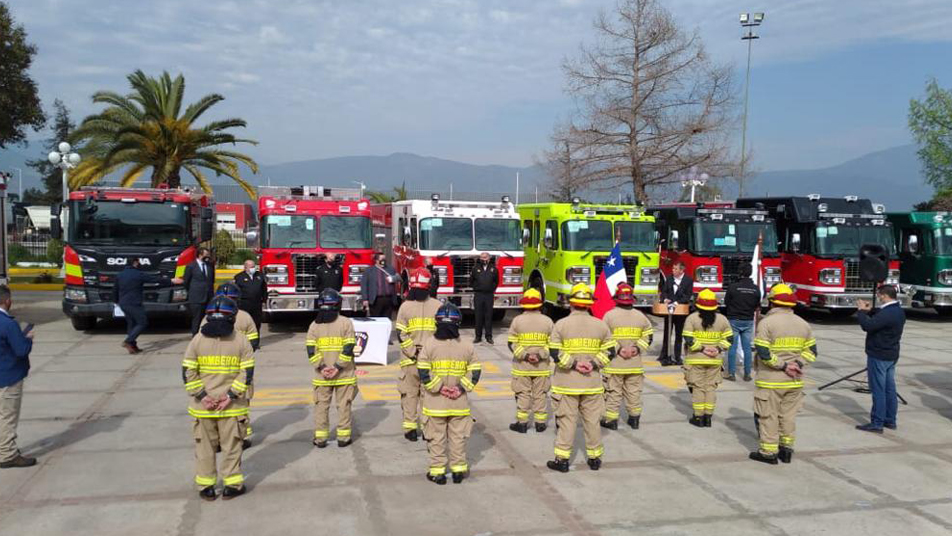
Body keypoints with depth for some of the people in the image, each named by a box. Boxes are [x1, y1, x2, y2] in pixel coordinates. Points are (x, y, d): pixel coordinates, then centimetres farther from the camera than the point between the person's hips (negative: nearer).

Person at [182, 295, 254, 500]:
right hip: (232, 406, -1)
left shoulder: (198, 339, -3)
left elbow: (188, 373, -6)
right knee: (231, 445, 11)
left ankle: (205, 487, 22)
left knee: (205, 446, 13)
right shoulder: (241, 341, -5)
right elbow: (247, 373, -10)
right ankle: (232, 485, 18)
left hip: (203, 406, 1)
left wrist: (202, 396, -7)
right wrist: (231, 396, -10)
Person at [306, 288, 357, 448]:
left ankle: (320, 438, 13)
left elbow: (311, 351, -6)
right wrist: (338, 367, -11)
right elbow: (348, 349, -13)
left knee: (321, 405, 10)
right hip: (344, 375, -2)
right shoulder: (346, 323, -6)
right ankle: (343, 437, 12)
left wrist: (321, 367, -6)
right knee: (343, 405, 8)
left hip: (321, 376, 2)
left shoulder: (314, 325, 1)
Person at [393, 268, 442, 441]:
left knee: (410, 394, 10)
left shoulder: (405, 306, -6)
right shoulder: (438, 306, -2)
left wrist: (414, 353, -7)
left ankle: (410, 429, 13)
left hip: (410, 360, -1)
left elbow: (401, 334, -10)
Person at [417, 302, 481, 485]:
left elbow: (423, 373, -12)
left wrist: (438, 388, -8)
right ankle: (458, 469, 20)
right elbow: (475, 372, -2)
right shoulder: (467, 347, -2)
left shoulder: (428, 345, -9)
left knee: (436, 437, 9)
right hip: (459, 402, 2)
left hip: (435, 402, -1)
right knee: (458, 436, 13)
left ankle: (437, 471, 15)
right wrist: (461, 388, -5)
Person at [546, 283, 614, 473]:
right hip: (592, 383, 2)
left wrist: (573, 363, -11)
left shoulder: (561, 324, -7)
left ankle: (562, 459, 7)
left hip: (566, 383, -2)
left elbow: (555, 352, -12)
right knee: (592, 420, 12)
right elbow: (609, 351, 0)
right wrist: (594, 364, -7)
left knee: (566, 420, 4)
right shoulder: (601, 325, 2)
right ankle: (594, 458, 22)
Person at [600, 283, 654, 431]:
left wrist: (618, 349, -12)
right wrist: (638, 348, -4)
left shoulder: (609, 315, -8)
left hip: (615, 362, -3)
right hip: (635, 363, 3)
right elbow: (648, 335, 4)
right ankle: (634, 419, 20)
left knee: (613, 391, 4)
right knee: (634, 391, 13)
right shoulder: (640, 316, 4)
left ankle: (611, 419, 7)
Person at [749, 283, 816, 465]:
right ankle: (786, 450, 23)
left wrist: (783, 366, -13)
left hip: (771, 380, -6)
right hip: (794, 381, 6)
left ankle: (769, 452, 9)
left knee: (768, 416, 4)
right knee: (788, 415, 15)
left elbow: (763, 353, -19)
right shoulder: (803, 324, 7)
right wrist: (798, 364, -4)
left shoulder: (766, 323, -12)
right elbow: (811, 351, 8)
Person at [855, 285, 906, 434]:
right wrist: (869, 311, 8)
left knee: (878, 390, -5)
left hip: (878, 356, -10)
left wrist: (861, 311, -13)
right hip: (891, 355, 10)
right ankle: (890, 421, 22)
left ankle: (877, 423, -1)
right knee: (889, 389, 15)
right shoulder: (899, 311, 10)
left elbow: (867, 326, -27)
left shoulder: (887, 313, -23)